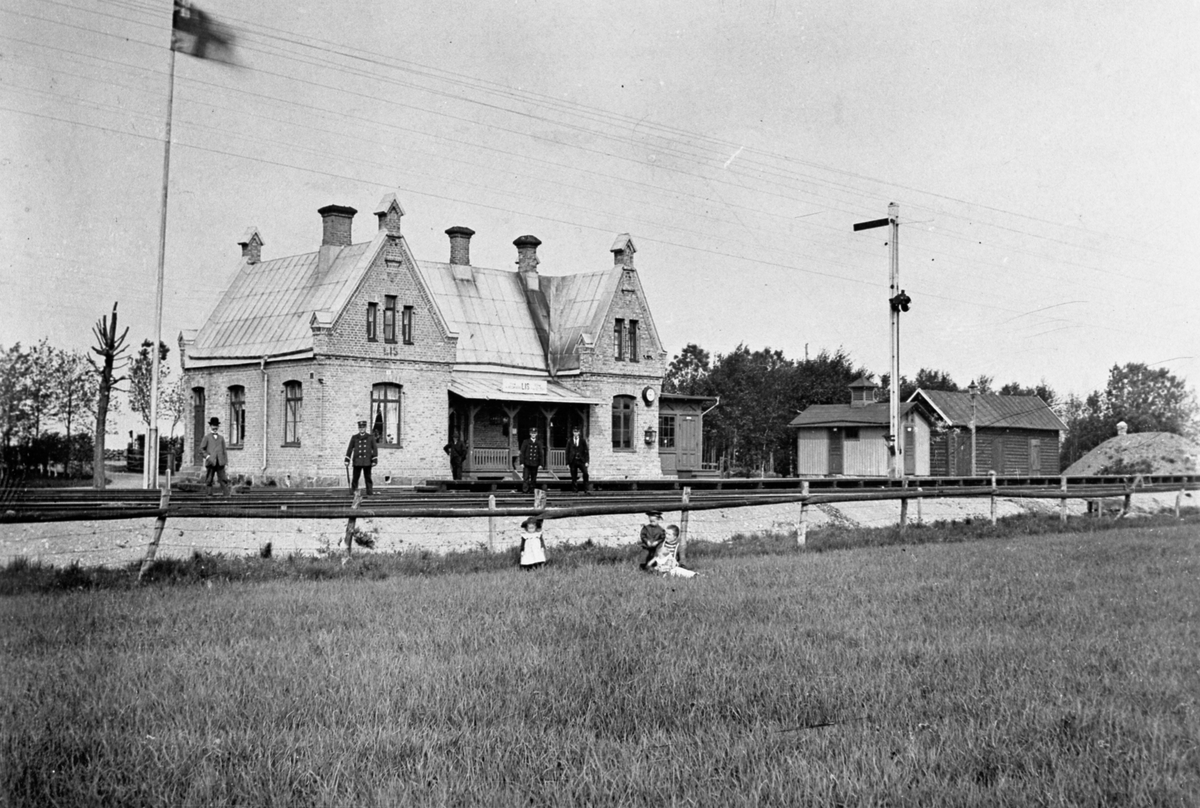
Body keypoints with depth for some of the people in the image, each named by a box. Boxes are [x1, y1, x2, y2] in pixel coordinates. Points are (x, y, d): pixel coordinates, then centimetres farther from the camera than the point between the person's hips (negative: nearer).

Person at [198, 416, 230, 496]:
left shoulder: (221, 438, 18)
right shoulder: (207, 437, 9)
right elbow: (201, 449, 6)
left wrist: (226, 460, 6)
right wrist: (207, 456, -9)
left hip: (220, 462, 2)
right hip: (211, 462, -2)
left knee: (223, 479, -6)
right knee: (209, 481, -1)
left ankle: (227, 495, -11)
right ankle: (210, 495, 4)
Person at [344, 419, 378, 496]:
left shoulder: (371, 437, 7)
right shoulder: (354, 438, 8)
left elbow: (375, 449, 5)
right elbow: (349, 449, 8)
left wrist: (374, 461, -2)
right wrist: (347, 461, 3)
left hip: (367, 462, 0)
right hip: (357, 462, 1)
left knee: (368, 478, 0)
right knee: (355, 478, -1)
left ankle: (369, 493, 3)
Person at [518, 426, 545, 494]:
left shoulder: (539, 443, 8)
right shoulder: (525, 442, 3)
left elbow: (541, 454, 8)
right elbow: (522, 453, 1)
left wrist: (541, 464, 2)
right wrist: (522, 463, -6)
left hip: (535, 464, 2)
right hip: (527, 463, -2)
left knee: (533, 479, 4)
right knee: (526, 478, -9)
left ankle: (532, 491, 11)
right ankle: (525, 490, -8)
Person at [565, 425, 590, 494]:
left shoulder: (583, 441, 8)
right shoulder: (569, 441, 8)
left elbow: (586, 451, 6)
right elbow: (567, 452, 8)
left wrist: (586, 461, -4)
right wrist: (567, 463, 2)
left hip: (581, 460, -1)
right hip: (573, 461, 1)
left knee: (586, 474, -17)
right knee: (574, 477, -2)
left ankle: (587, 489, -14)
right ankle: (575, 490, 5)